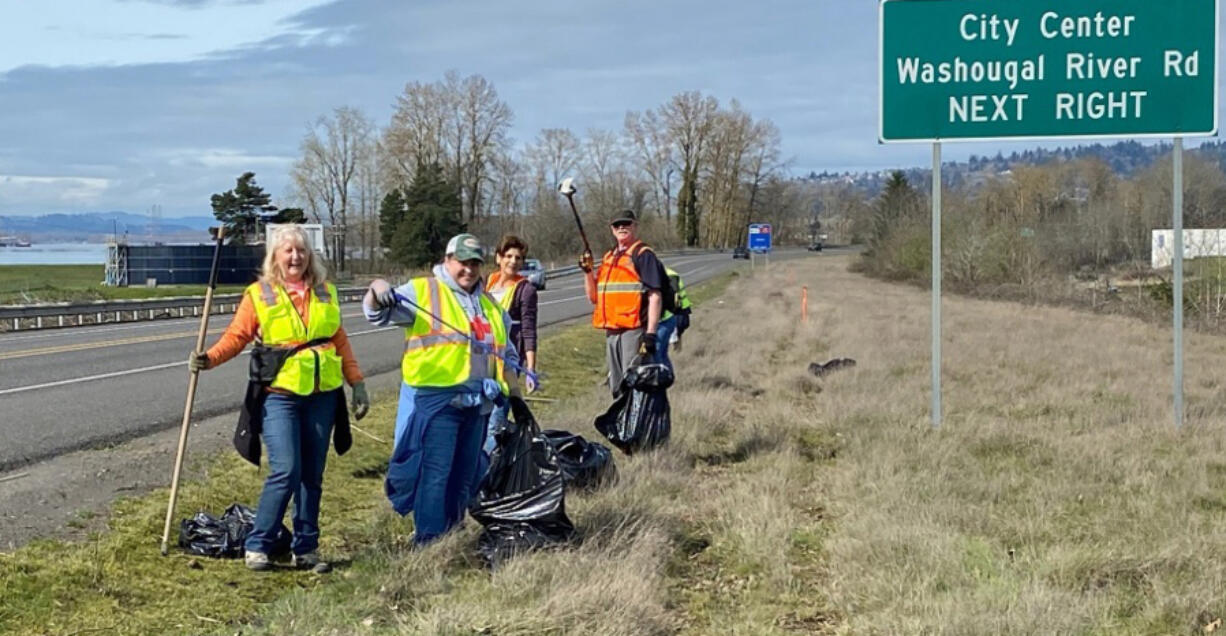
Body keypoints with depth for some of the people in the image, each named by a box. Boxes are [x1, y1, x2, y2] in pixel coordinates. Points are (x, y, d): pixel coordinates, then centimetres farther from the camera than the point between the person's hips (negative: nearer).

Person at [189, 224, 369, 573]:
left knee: (312, 476, 8)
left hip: (322, 396, 4)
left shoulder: (326, 293, 11)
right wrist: (210, 358, -20)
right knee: (286, 472, -14)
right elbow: (236, 335, -3)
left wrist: (357, 383, 13)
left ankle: (306, 548, 17)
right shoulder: (259, 295, 0)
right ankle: (257, 547, -1)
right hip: (279, 395, -4)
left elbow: (340, 341, 15)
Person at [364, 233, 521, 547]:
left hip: (476, 404, 6)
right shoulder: (422, 291, 3)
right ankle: (428, 543, -7)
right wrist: (378, 292, -31)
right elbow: (377, 312, -9)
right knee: (434, 474, -10)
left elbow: (507, 355, 29)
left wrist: (514, 394, 17)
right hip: (435, 399, -6)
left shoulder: (491, 306, 21)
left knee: (464, 477, 9)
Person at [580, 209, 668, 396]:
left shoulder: (643, 255, -4)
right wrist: (587, 271, 3)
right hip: (611, 331, 8)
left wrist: (651, 334, -19)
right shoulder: (608, 257, 19)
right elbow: (593, 297, 20)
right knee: (617, 389, 14)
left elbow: (655, 296, -12)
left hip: (634, 330, -8)